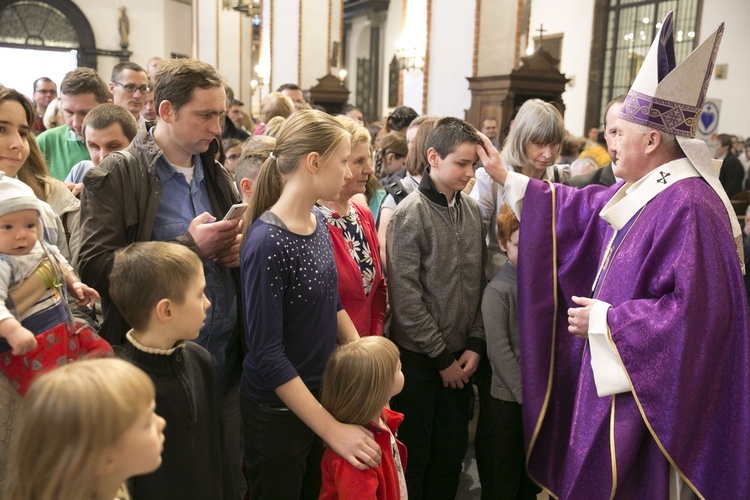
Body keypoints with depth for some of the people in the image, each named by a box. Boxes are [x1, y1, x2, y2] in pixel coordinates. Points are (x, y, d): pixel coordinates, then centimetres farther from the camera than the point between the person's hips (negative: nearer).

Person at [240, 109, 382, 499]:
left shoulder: (318, 222, -1)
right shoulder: (266, 243, -25)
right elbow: (267, 354, -23)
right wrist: (334, 429, -22)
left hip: (322, 394, 7)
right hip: (279, 412, -7)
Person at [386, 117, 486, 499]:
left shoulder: (472, 211, 3)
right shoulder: (410, 214, -13)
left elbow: (478, 283, 7)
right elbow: (406, 296, -15)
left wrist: (475, 345, 0)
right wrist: (441, 356, -11)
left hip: (460, 355, 5)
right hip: (418, 357, -5)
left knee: (453, 449, 16)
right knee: (415, 454, 10)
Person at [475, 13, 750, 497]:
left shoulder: (687, 206, -24)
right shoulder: (642, 192, 5)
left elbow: (696, 311, -29)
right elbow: (580, 209, 18)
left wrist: (606, 322, -21)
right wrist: (507, 178, 17)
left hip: (647, 391, -9)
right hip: (620, 374, 10)